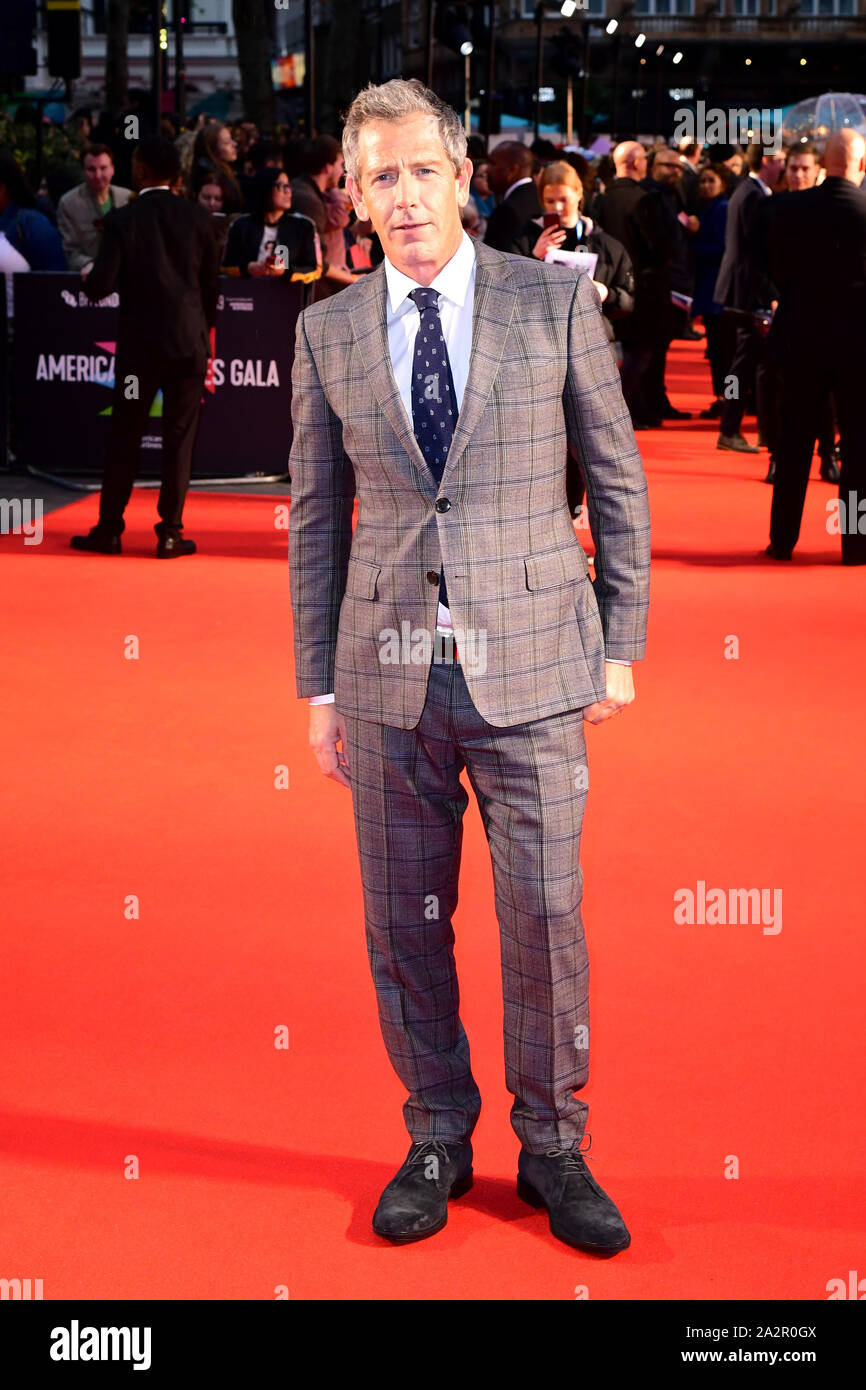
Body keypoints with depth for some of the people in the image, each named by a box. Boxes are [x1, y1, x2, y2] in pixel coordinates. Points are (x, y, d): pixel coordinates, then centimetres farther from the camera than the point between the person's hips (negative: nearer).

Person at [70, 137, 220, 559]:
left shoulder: (122, 220, -6)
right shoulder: (197, 218, 1)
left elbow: (100, 286, -12)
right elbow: (211, 285, 6)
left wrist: (88, 278, 12)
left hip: (140, 342, -1)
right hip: (189, 341, 1)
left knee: (124, 437, 8)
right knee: (179, 438, 5)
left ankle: (109, 529, 13)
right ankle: (170, 533, 4)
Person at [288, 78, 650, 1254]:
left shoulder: (556, 301, 0)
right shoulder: (328, 332, 5)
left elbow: (617, 481, 5)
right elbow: (317, 518, 10)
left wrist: (621, 646, 2)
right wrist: (319, 686, 8)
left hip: (531, 669, -2)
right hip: (389, 678, 2)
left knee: (546, 917, 2)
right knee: (405, 924, 9)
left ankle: (552, 1148, 21)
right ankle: (438, 1140, 27)